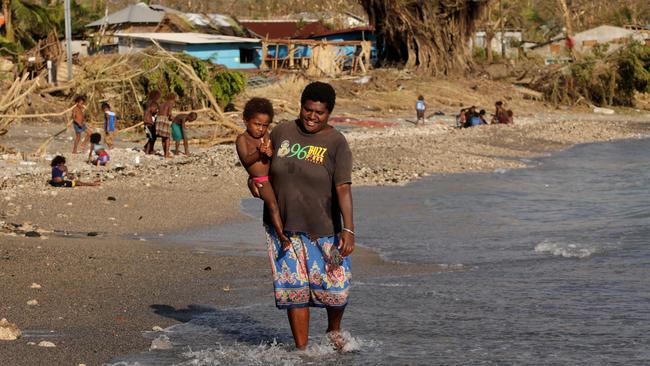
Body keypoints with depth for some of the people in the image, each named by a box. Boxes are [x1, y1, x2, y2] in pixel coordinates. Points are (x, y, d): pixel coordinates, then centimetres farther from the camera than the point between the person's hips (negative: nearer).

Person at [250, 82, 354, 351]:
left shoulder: (336, 143, -8)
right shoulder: (282, 132, 2)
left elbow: (343, 188, -15)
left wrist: (348, 230, -23)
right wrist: (253, 179, -3)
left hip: (322, 228, -2)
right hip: (283, 226, 2)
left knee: (335, 288, 1)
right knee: (294, 289, 3)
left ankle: (334, 331, 32)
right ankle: (301, 349, 11)